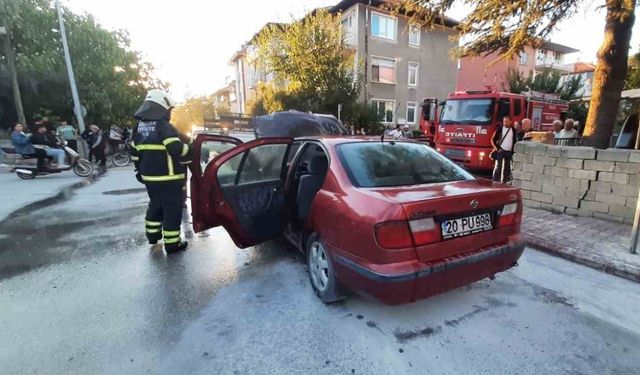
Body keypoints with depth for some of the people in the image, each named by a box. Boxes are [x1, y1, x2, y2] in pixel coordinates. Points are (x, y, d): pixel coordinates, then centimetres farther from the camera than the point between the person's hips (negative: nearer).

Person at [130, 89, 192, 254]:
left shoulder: (139, 127, 11)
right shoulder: (164, 126, -16)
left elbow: (135, 152, 18)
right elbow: (177, 149, -25)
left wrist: (140, 170, 26)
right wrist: (191, 153, -7)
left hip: (149, 177, 8)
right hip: (168, 179, -8)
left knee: (155, 205, 25)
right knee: (172, 210, 1)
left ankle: (153, 235, 39)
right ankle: (172, 244, 7)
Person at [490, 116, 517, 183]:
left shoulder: (514, 130, 8)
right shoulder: (499, 129, 3)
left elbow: (515, 141, 12)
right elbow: (493, 139, 4)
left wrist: (514, 151, 3)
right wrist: (496, 148, -5)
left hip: (509, 152, 2)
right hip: (500, 151, -2)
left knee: (507, 167, 5)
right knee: (498, 167, -5)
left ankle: (505, 182, 12)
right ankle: (495, 181, -1)